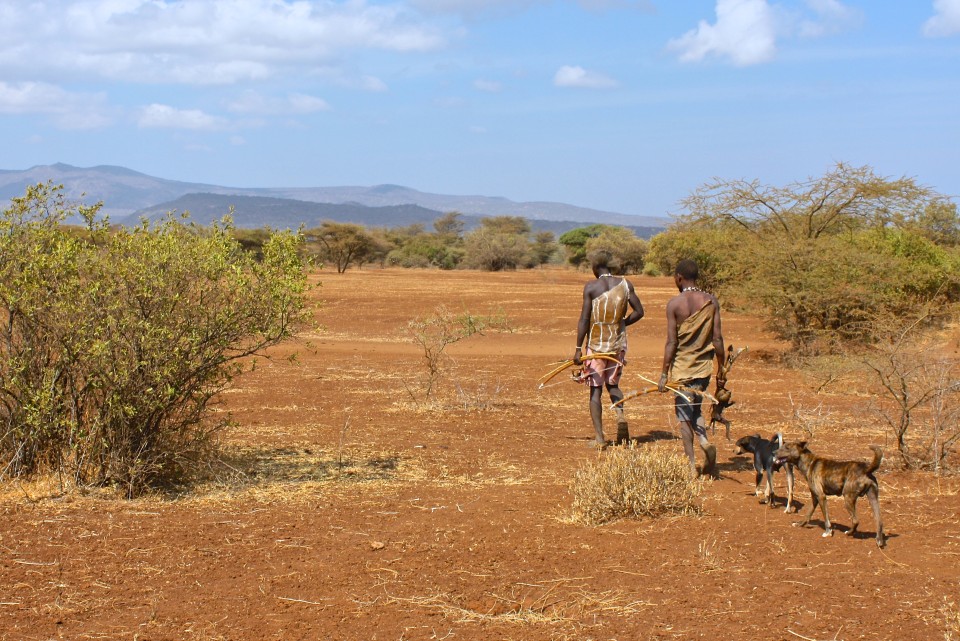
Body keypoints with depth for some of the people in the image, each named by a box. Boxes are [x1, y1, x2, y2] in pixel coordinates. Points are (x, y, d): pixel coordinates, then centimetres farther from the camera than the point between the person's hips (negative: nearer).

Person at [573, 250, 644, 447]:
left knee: (595, 390, 5)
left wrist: (578, 348, -9)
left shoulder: (591, 287, -10)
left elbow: (584, 319, -12)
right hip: (618, 343, 3)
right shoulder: (625, 284, 0)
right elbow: (639, 311, 1)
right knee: (613, 384, 22)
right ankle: (620, 415, -6)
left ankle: (599, 437, 1)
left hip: (595, 344, -3)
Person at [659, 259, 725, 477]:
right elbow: (718, 339, -1)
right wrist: (721, 370, 8)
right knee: (695, 409, 22)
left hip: (682, 367, -3)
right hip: (704, 366, 4)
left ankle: (691, 465, 3)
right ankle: (705, 443, -2)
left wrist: (664, 373, -5)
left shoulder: (675, 303, -10)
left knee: (684, 416, 5)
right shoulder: (711, 301, -1)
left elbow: (672, 343, -11)